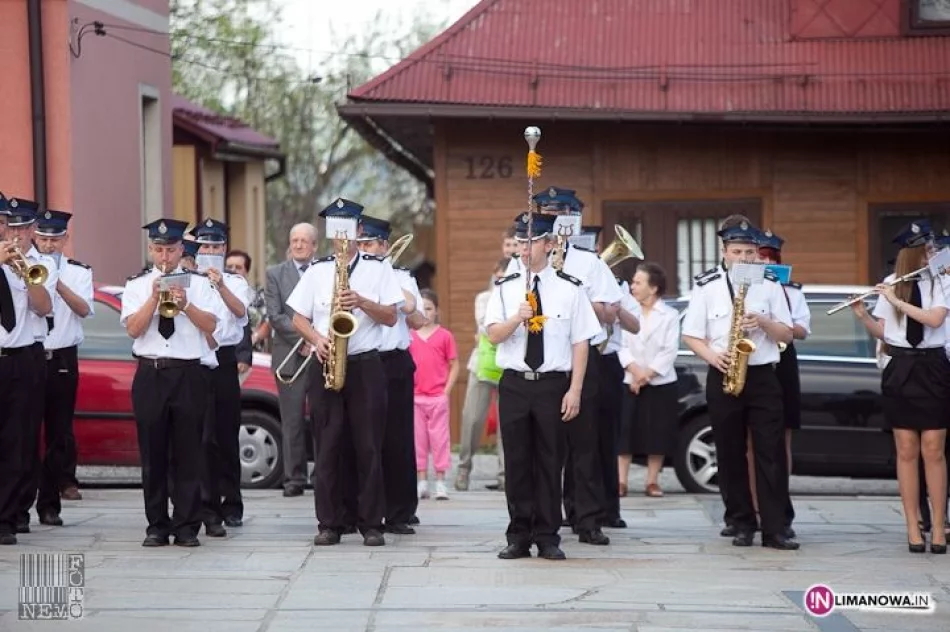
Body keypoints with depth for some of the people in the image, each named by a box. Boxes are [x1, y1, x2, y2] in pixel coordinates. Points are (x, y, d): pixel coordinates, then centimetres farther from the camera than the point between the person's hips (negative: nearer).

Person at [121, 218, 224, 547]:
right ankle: (157, 526, 8)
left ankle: (187, 526, 3)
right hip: (150, 374, 1)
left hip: (189, 374, -1)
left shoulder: (199, 283, 8)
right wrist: (155, 298, -12)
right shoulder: (137, 285, 9)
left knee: (188, 452, -1)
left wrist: (185, 305, -15)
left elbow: (211, 325, -2)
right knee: (152, 453, 2)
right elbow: (133, 328, -3)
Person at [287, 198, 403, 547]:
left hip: (366, 365, -2)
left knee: (369, 447, -3)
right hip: (326, 364, 2)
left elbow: (391, 317, 1)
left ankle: (371, 523, 2)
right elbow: (298, 319, 10)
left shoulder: (379, 268, 6)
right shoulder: (317, 271, 11)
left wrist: (362, 302, -15)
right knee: (327, 447, 1)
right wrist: (316, 339, -9)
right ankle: (329, 523, 6)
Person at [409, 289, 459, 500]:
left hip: (438, 397, -3)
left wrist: (446, 391, -7)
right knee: (418, 439, 6)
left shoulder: (445, 336, -1)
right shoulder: (409, 336, 6)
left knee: (439, 438, -1)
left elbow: (454, 366, 1)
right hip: (415, 396, 3)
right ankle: (422, 482, 11)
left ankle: (440, 483, 2)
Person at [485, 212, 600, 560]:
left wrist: (575, 390, -7)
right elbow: (494, 334, -1)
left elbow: (581, 342, 0)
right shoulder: (505, 288, 7)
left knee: (550, 462, 1)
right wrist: (517, 318, -21)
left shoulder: (569, 289, 2)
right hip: (514, 384, 2)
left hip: (552, 384, -2)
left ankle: (548, 538, 8)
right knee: (516, 461, 3)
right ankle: (519, 537, 10)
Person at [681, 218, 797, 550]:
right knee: (731, 454, 3)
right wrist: (712, 356, -14)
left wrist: (763, 322, -12)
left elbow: (787, 334, 7)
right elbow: (691, 335, 4)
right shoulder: (706, 285, 4)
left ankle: (774, 529, -7)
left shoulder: (770, 285, 6)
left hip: (762, 376, 0)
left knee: (771, 452, -6)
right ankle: (741, 523, 12)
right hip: (722, 377, 0)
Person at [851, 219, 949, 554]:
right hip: (900, 369, 2)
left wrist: (897, 301, -17)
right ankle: (913, 528, 6)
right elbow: (882, 332, 10)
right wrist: (862, 315, -8)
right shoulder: (890, 283, 5)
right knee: (907, 451, 3)